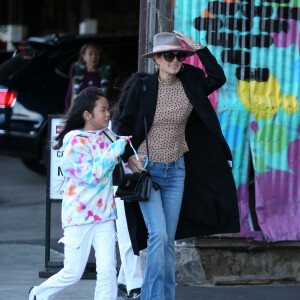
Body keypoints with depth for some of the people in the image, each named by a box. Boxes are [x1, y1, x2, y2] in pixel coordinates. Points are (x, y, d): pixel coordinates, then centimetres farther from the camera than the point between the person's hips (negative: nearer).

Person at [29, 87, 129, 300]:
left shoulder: (108, 136, 7)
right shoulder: (76, 142, -13)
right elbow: (91, 176, -24)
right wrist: (115, 150, -21)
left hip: (104, 215, 5)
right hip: (79, 216, -5)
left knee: (108, 271, -6)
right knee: (73, 273, 4)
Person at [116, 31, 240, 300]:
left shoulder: (190, 81, 0)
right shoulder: (143, 87, -8)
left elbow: (218, 78, -13)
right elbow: (124, 124, -1)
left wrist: (199, 49, -13)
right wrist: (128, 156, -12)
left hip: (176, 169, 4)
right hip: (146, 169, -3)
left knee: (169, 240, 7)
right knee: (158, 234, -14)